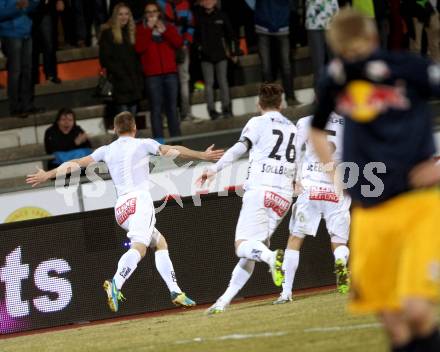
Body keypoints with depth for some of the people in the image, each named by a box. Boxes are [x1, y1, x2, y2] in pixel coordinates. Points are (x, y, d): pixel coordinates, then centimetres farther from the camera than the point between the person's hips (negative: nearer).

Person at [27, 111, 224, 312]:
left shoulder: (106, 150, 19)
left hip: (120, 208, 6)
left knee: (160, 243, 19)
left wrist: (47, 175, 23)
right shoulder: (143, 144, 8)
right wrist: (202, 156, 16)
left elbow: (76, 164, 17)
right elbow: (174, 151, 9)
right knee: (139, 247, -24)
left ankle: (175, 292, 9)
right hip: (139, 201, -6)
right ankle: (115, 284, -50)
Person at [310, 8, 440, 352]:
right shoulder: (335, 81, 2)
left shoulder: (409, 68, -11)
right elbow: (317, 130, 22)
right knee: (391, 319, 5)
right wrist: (337, 175, 8)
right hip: (370, 212, 4)